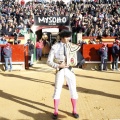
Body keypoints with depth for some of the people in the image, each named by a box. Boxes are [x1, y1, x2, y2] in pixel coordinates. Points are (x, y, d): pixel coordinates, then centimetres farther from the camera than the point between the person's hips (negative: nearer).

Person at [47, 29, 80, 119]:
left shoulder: (71, 46, 2)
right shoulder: (55, 47, -8)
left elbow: (75, 60, 11)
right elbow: (49, 61, -9)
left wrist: (73, 61, -11)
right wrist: (58, 65, -22)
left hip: (69, 70, 3)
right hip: (60, 70, -3)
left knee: (73, 90, 6)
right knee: (57, 90, 2)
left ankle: (74, 111, 22)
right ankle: (56, 112, 17)